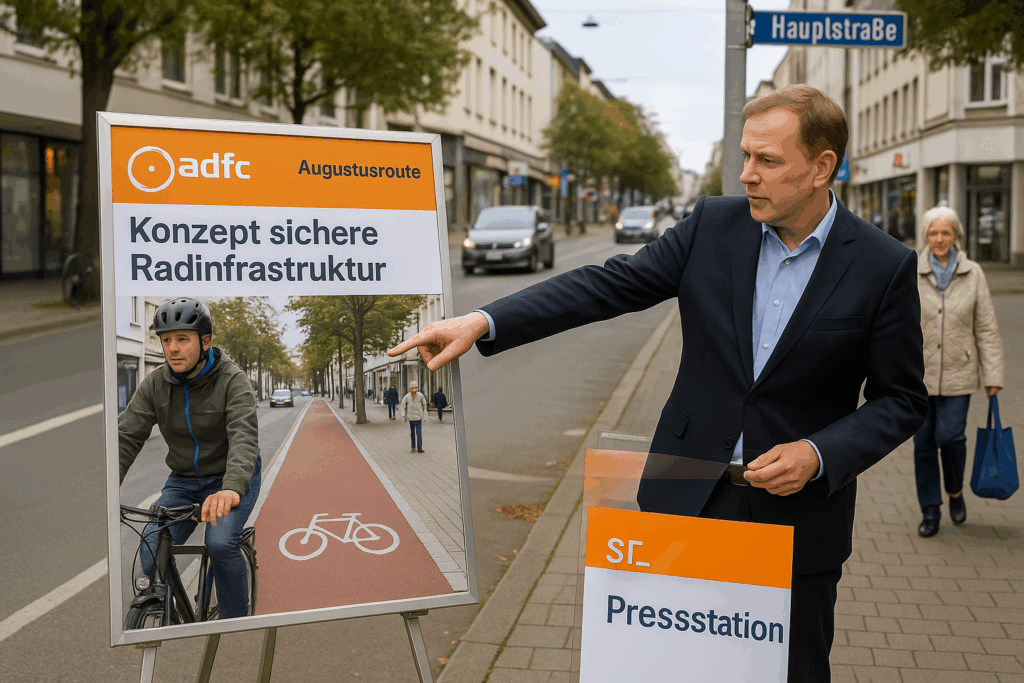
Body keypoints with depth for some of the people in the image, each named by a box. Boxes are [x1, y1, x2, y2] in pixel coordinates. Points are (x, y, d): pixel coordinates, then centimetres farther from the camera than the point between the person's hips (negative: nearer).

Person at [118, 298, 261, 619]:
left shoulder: (232, 380, -19)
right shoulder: (155, 384, -6)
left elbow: (244, 437, -34)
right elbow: (126, 437, -12)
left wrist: (232, 488, -54)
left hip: (231, 479, -4)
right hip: (183, 481, 4)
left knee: (221, 543, -29)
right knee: (151, 557, -13)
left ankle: (236, 620, -8)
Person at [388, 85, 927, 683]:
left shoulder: (885, 267, -9)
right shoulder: (714, 226, -2)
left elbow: (902, 400, -3)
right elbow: (609, 285, -4)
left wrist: (819, 455, -18)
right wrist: (483, 323, -13)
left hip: (797, 517, -2)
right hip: (689, 498, 2)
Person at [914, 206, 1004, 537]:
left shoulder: (973, 274, 1)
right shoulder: (911, 274, -1)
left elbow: (986, 329, 3)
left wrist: (993, 375, 0)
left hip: (958, 373, 0)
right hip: (919, 373, 0)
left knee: (950, 436, -10)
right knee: (923, 442, 4)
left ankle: (955, 492, 20)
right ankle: (930, 512, 18)